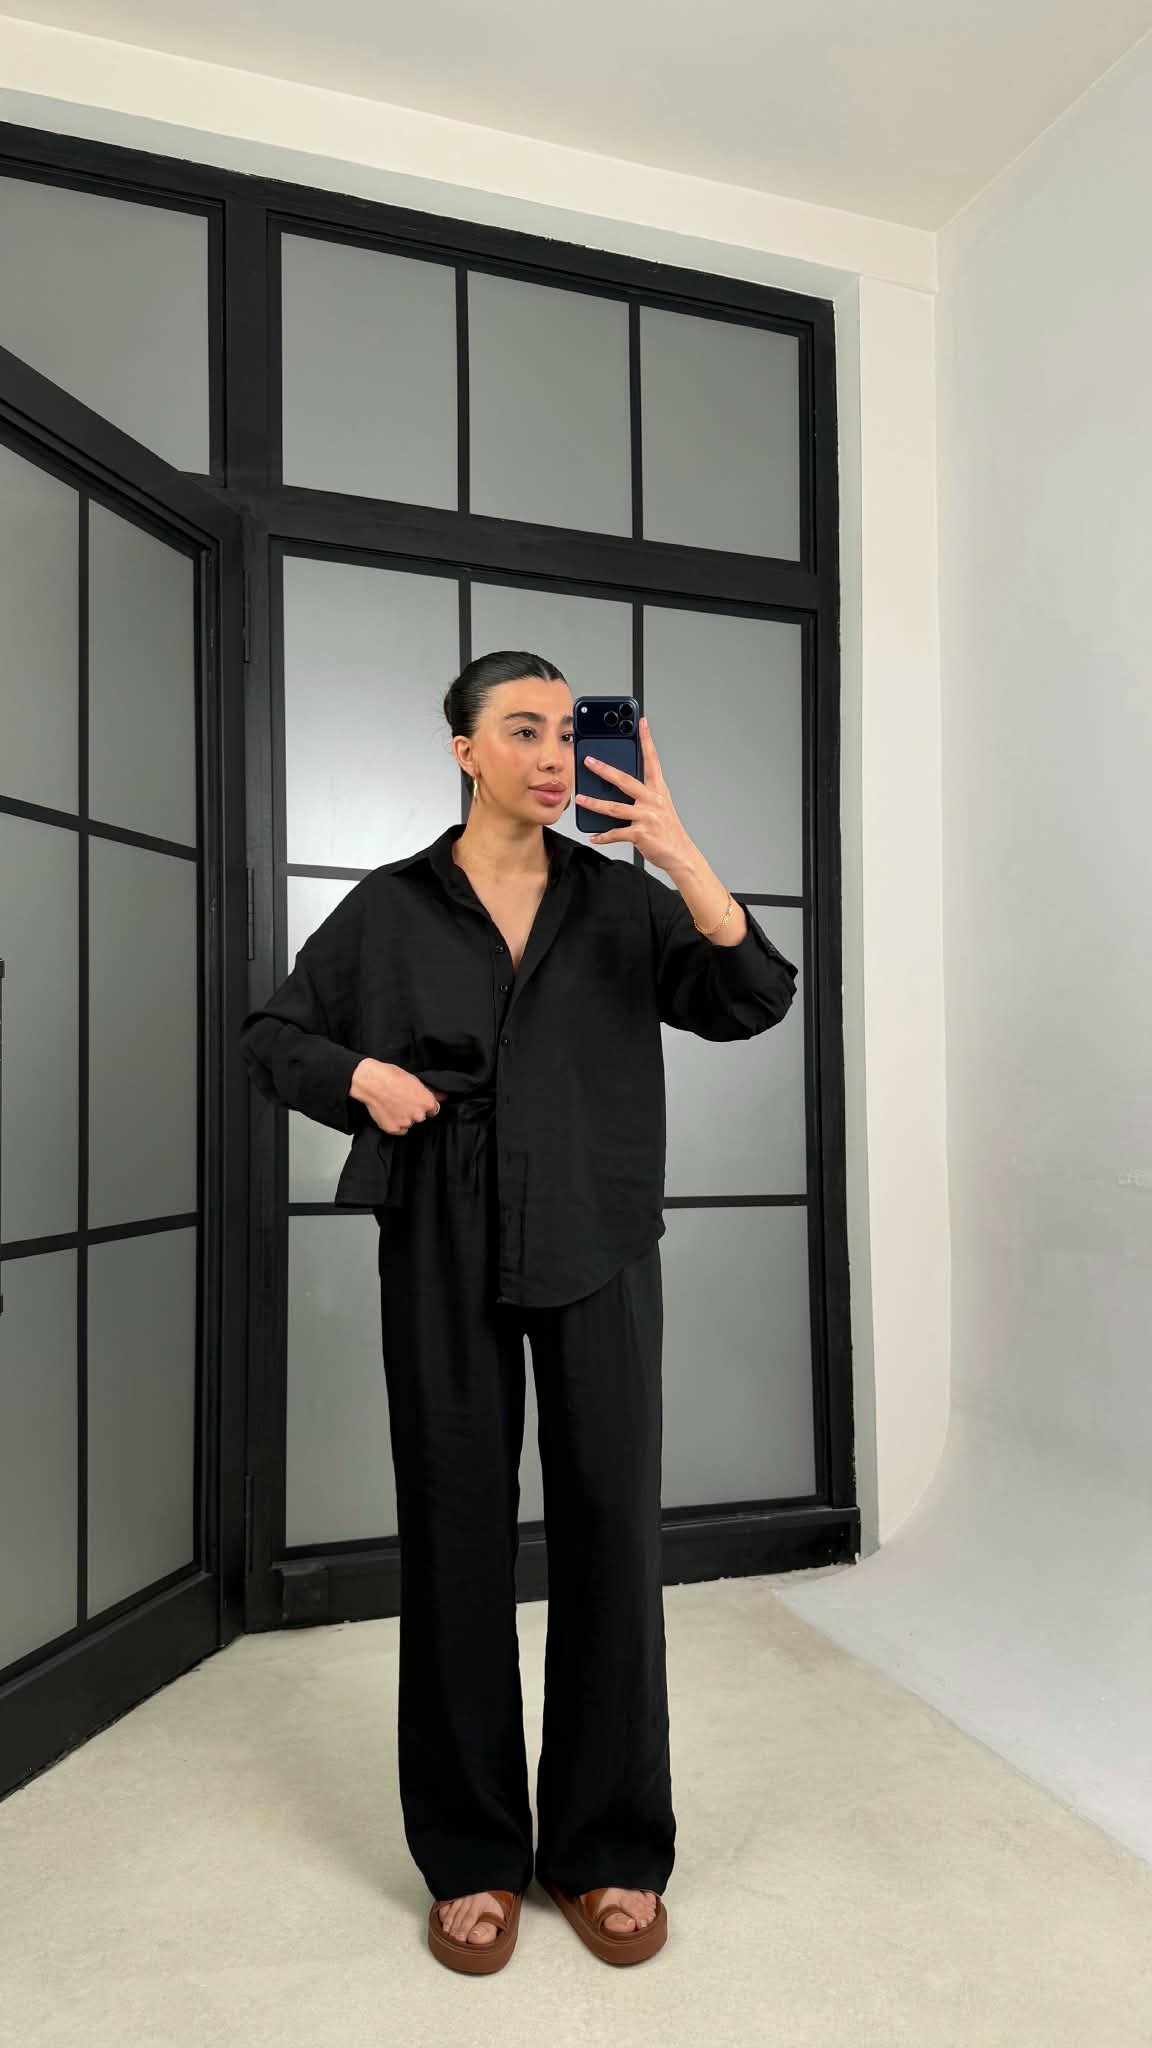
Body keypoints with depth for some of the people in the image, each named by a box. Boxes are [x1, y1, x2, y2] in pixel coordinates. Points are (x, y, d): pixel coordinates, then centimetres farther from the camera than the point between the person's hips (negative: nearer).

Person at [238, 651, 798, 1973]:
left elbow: (752, 1002, -8)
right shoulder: (388, 909, 4)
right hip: (445, 1256, 0)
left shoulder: (620, 896, 4)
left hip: (598, 1250, 1)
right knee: (458, 1534, 7)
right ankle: (472, 1855, 24)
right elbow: (272, 1036, 12)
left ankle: (609, 1847, 22)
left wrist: (681, 857, -21)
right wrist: (362, 1074, -8)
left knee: (610, 1528, 5)